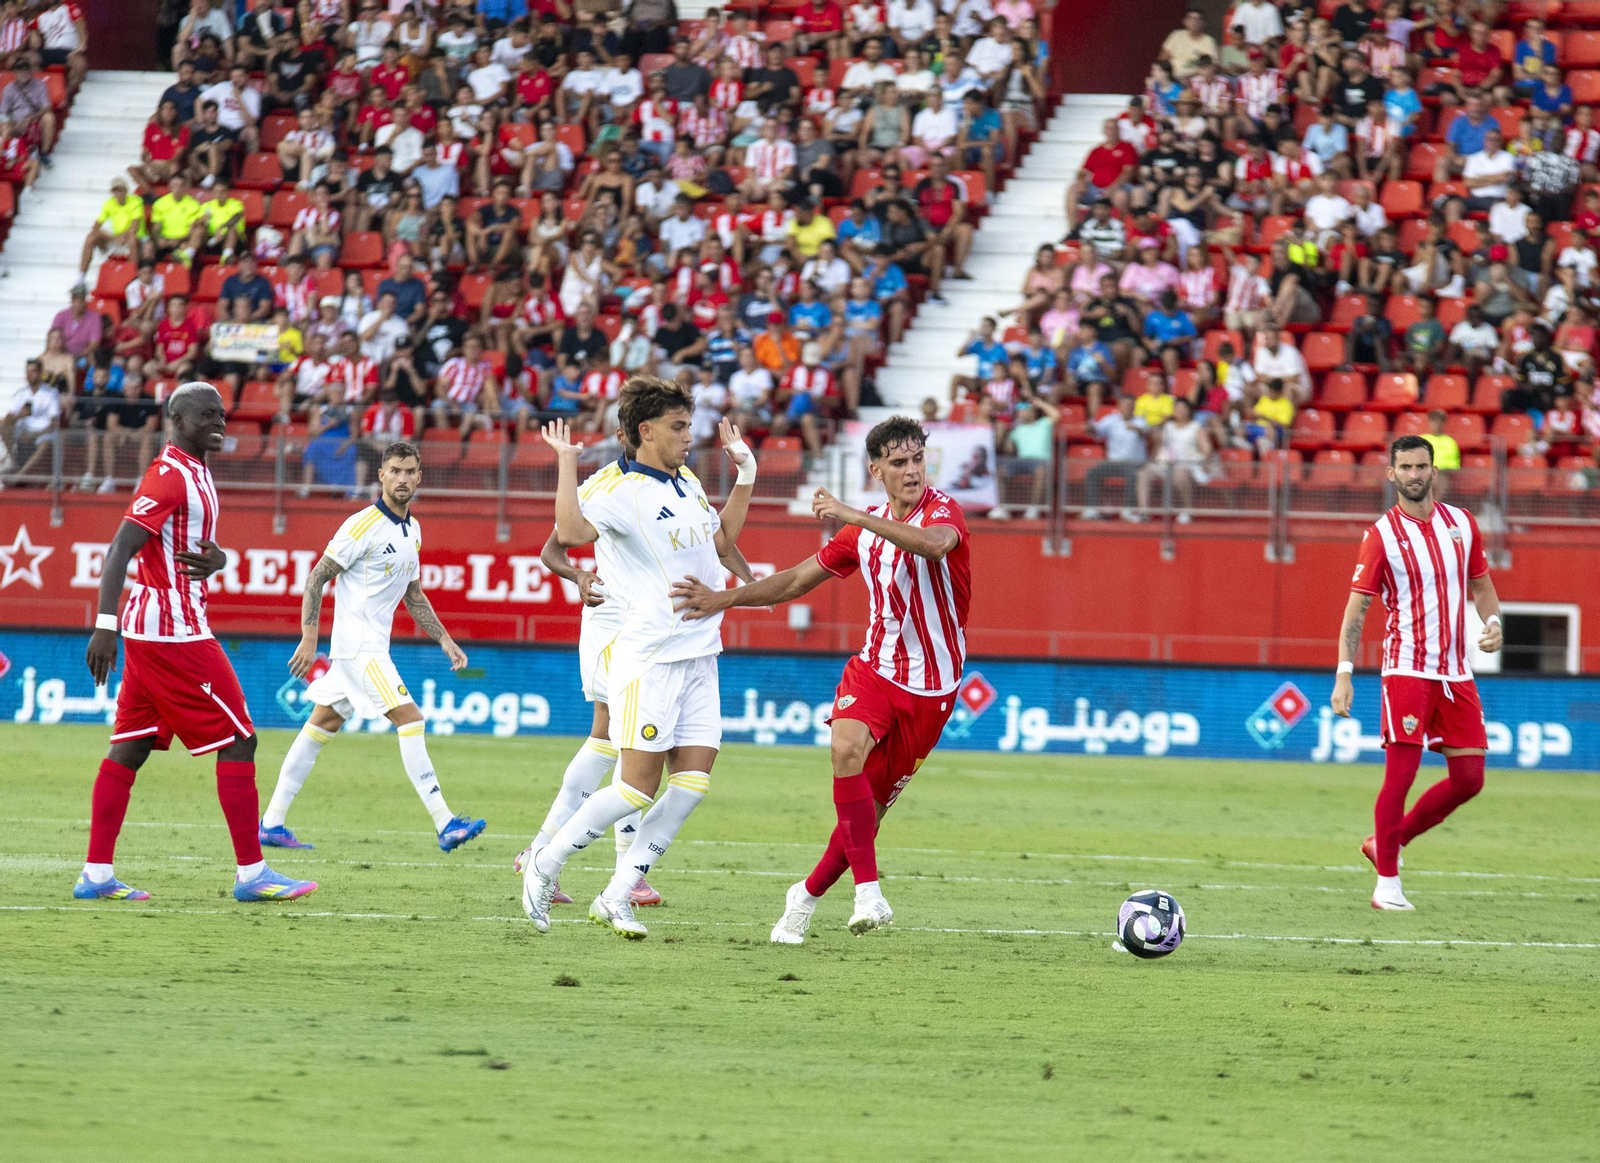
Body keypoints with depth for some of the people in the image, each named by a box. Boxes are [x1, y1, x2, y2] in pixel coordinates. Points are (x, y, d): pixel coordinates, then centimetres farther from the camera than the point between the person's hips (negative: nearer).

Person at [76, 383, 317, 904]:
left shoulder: (195, 474, 15)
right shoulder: (170, 476, -15)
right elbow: (121, 549, -22)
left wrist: (214, 557, 0)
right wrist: (105, 625, -31)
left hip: (148, 628, 10)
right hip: (174, 631, -10)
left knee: (130, 748, 8)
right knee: (238, 741, -5)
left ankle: (96, 874, 8)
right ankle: (251, 873, -3)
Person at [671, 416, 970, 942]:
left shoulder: (942, 510, -11)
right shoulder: (865, 529, 7)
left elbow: (934, 544, -37)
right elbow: (797, 580, 17)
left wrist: (853, 516, -43)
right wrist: (723, 599, 7)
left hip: (931, 689, -3)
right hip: (875, 667, 3)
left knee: (870, 807, 1)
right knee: (847, 747, -29)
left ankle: (807, 895, 25)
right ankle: (868, 891, -30)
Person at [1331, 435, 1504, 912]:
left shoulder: (1462, 524, 9)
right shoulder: (1382, 535, -5)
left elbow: (1481, 585, 20)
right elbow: (1356, 608, -5)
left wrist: (1493, 621, -1)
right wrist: (1344, 674, -14)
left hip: (1456, 672, 5)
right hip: (1407, 670, -5)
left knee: (1469, 779, 4)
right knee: (1401, 773, -9)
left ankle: (1387, 842, 21)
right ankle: (1387, 883, 0)